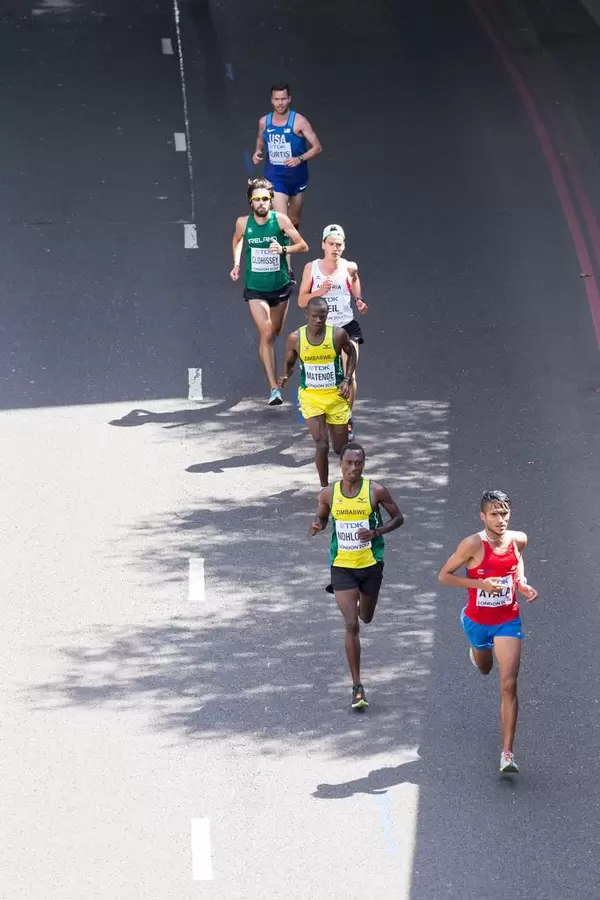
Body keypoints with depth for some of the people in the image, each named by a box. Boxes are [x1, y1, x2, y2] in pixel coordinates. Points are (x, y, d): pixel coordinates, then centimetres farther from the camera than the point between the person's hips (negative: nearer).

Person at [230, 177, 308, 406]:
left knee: (275, 332, 18)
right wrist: (237, 263, 5)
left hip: (280, 286, 1)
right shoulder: (243, 223, -9)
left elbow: (303, 246, -8)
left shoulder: (280, 220, -12)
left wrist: (284, 249, -26)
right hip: (255, 289, -1)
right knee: (266, 335, -14)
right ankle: (274, 388, -15)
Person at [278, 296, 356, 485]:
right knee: (322, 445, -15)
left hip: (336, 395, 1)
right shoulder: (295, 338, -11)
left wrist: (347, 380, -5)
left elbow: (351, 354, 7)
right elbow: (289, 364, 4)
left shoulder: (338, 335, -12)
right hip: (310, 396, -1)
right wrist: (285, 376, -18)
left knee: (341, 447, 9)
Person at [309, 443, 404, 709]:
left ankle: (361, 604, 61)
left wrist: (376, 532, -17)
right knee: (351, 625, -10)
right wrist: (317, 527, -10)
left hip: (371, 564, 0)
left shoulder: (376, 491, -9)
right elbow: (322, 518, 14)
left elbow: (398, 518, 0)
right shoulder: (328, 494, -3)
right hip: (342, 566, 0)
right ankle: (357, 687, -6)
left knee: (366, 618, 20)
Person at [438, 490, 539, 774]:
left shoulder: (518, 539, -9)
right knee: (484, 669, 28)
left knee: (508, 685, -11)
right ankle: (476, 651, 68)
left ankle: (507, 753, -10)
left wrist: (522, 583, -2)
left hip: (508, 621, 1)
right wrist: (480, 584, -25)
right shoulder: (473, 544, -22)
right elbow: (444, 576, -15)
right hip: (477, 622, 0)